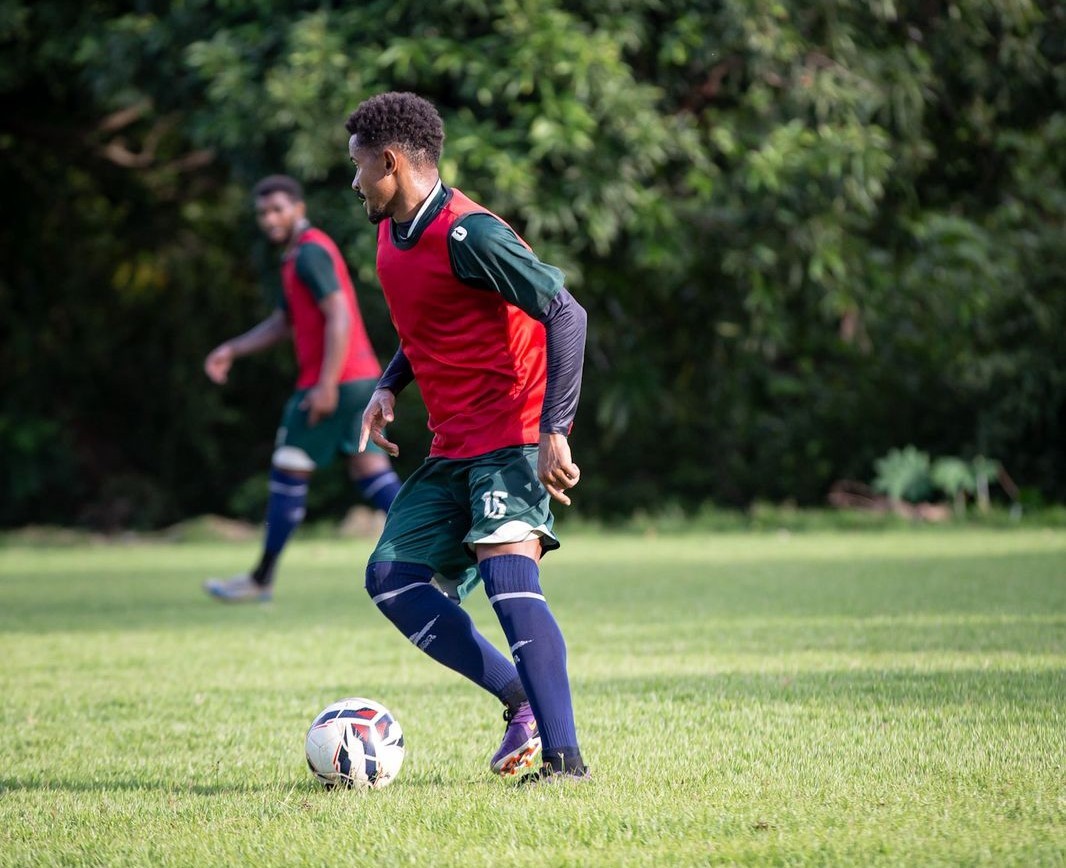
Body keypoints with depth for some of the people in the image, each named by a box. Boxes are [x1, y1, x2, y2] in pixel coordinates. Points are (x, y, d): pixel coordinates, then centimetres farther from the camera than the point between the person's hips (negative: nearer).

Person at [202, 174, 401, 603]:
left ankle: (261, 579, 6)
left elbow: (339, 317, -20)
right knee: (369, 469, 7)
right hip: (362, 377, 10)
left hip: (332, 382, -10)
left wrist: (327, 385, -24)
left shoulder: (310, 252, -12)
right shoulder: (300, 254, 20)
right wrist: (231, 350, 20)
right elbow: (282, 323, 27)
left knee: (288, 472, -1)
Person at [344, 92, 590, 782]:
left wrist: (554, 430, -26)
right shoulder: (393, 235, 11)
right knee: (391, 578, 3)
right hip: (453, 447, 10)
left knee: (509, 578, -23)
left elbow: (566, 314, -22)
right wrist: (390, 386, 10)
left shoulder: (468, 233, -18)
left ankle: (565, 756, -24)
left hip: (513, 436, -10)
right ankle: (523, 701, 7)